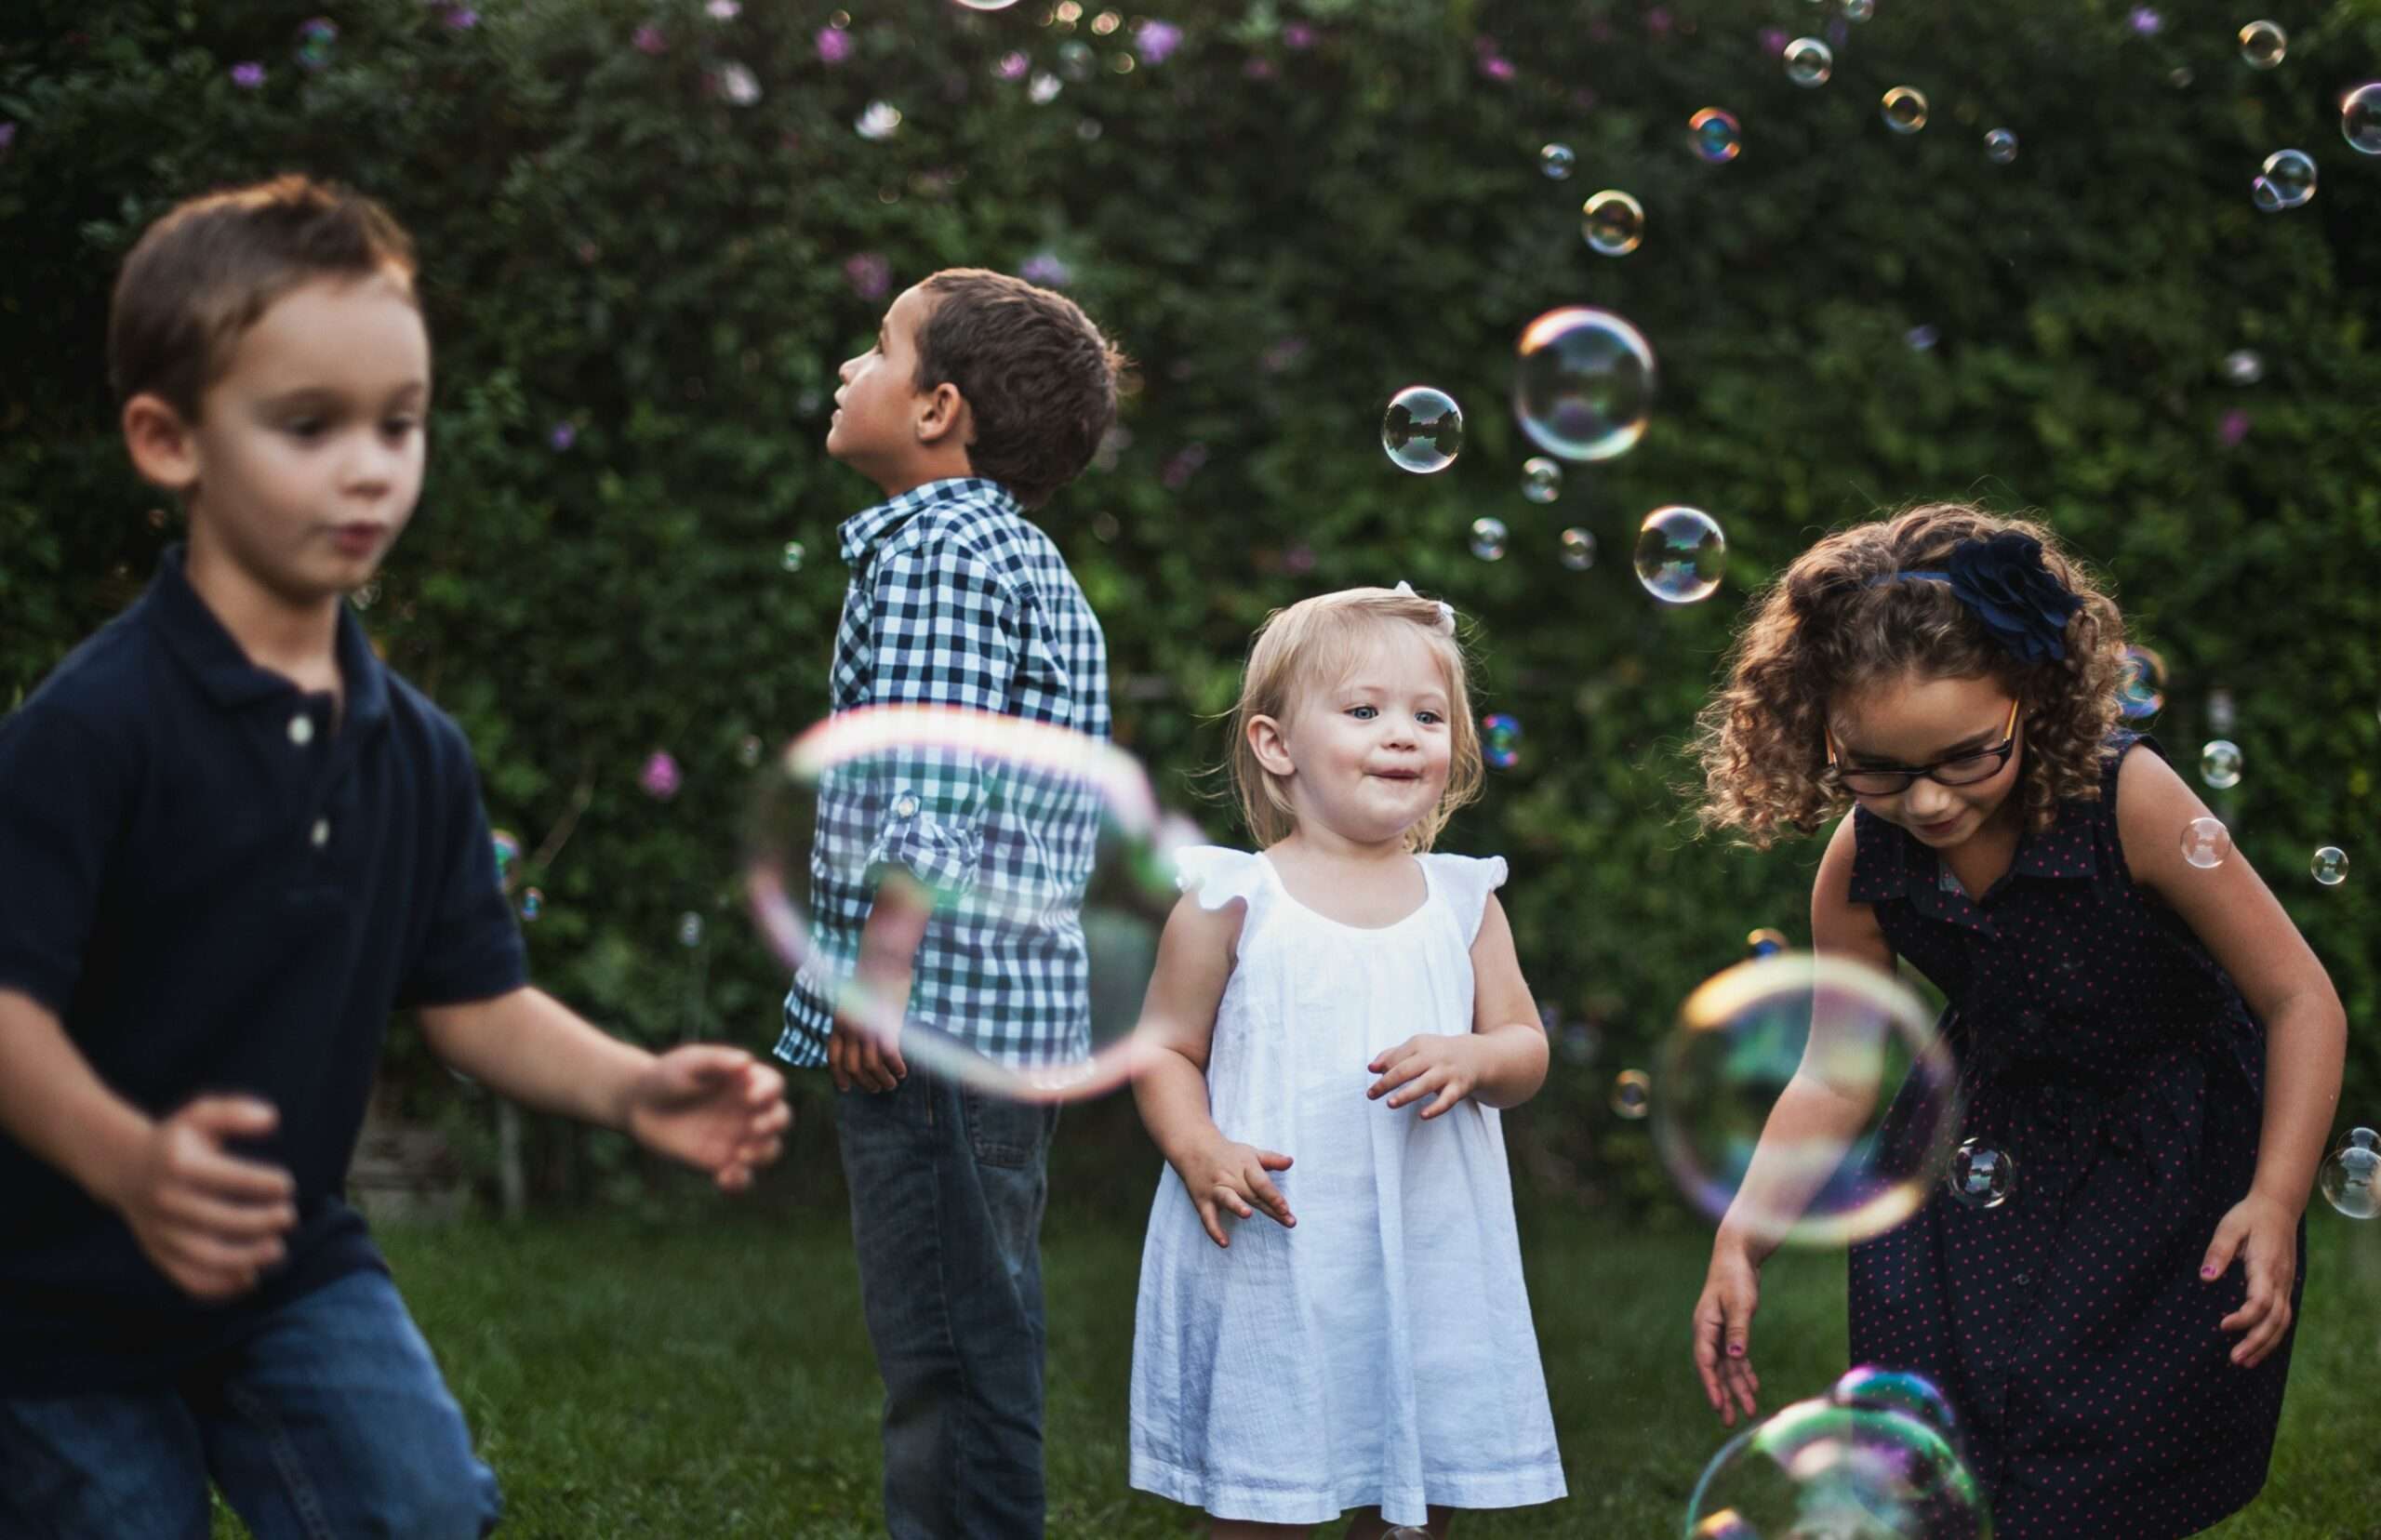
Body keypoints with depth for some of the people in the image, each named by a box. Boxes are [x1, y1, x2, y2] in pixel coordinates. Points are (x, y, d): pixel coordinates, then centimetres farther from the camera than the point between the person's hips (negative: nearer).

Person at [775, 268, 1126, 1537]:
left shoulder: (933, 548, -11)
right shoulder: (1025, 559, 19)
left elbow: (925, 787, -20)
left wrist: (880, 970, -18)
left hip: (938, 1003, -10)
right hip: (1012, 1004, 10)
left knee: (949, 1347, -6)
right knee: (968, 1345, 16)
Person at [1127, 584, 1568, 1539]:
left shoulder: (1463, 903, 7)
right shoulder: (1232, 903, -2)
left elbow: (1526, 1050, 8)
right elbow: (1166, 1048, 1)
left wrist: (1470, 1061, -14)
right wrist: (1200, 1151, -16)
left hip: (1425, 1260, 3)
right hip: (1268, 1254, -3)